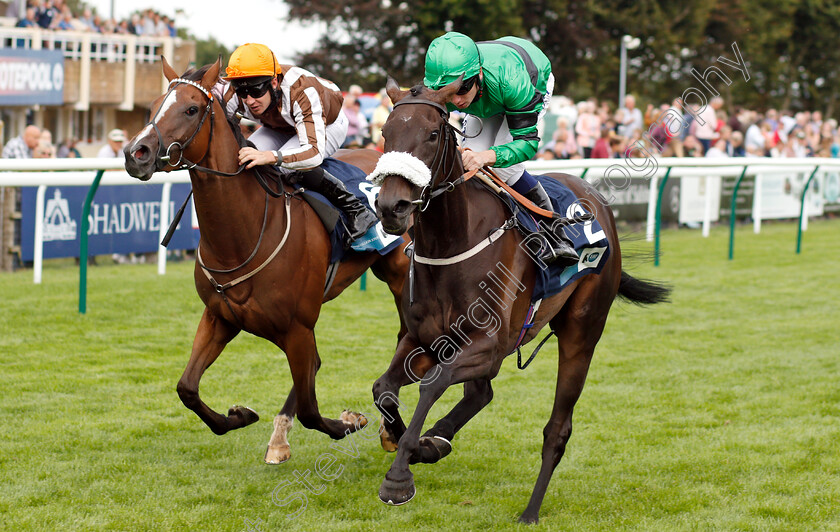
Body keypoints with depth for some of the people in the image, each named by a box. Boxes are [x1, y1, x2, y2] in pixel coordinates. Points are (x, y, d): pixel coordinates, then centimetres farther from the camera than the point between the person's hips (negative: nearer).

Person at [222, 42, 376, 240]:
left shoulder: (302, 92, -45)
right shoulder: (232, 94, -31)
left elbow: (315, 152, -53)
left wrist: (271, 156, -71)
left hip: (327, 125, -6)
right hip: (279, 128, 6)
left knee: (290, 167, -35)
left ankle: (356, 210, -20)